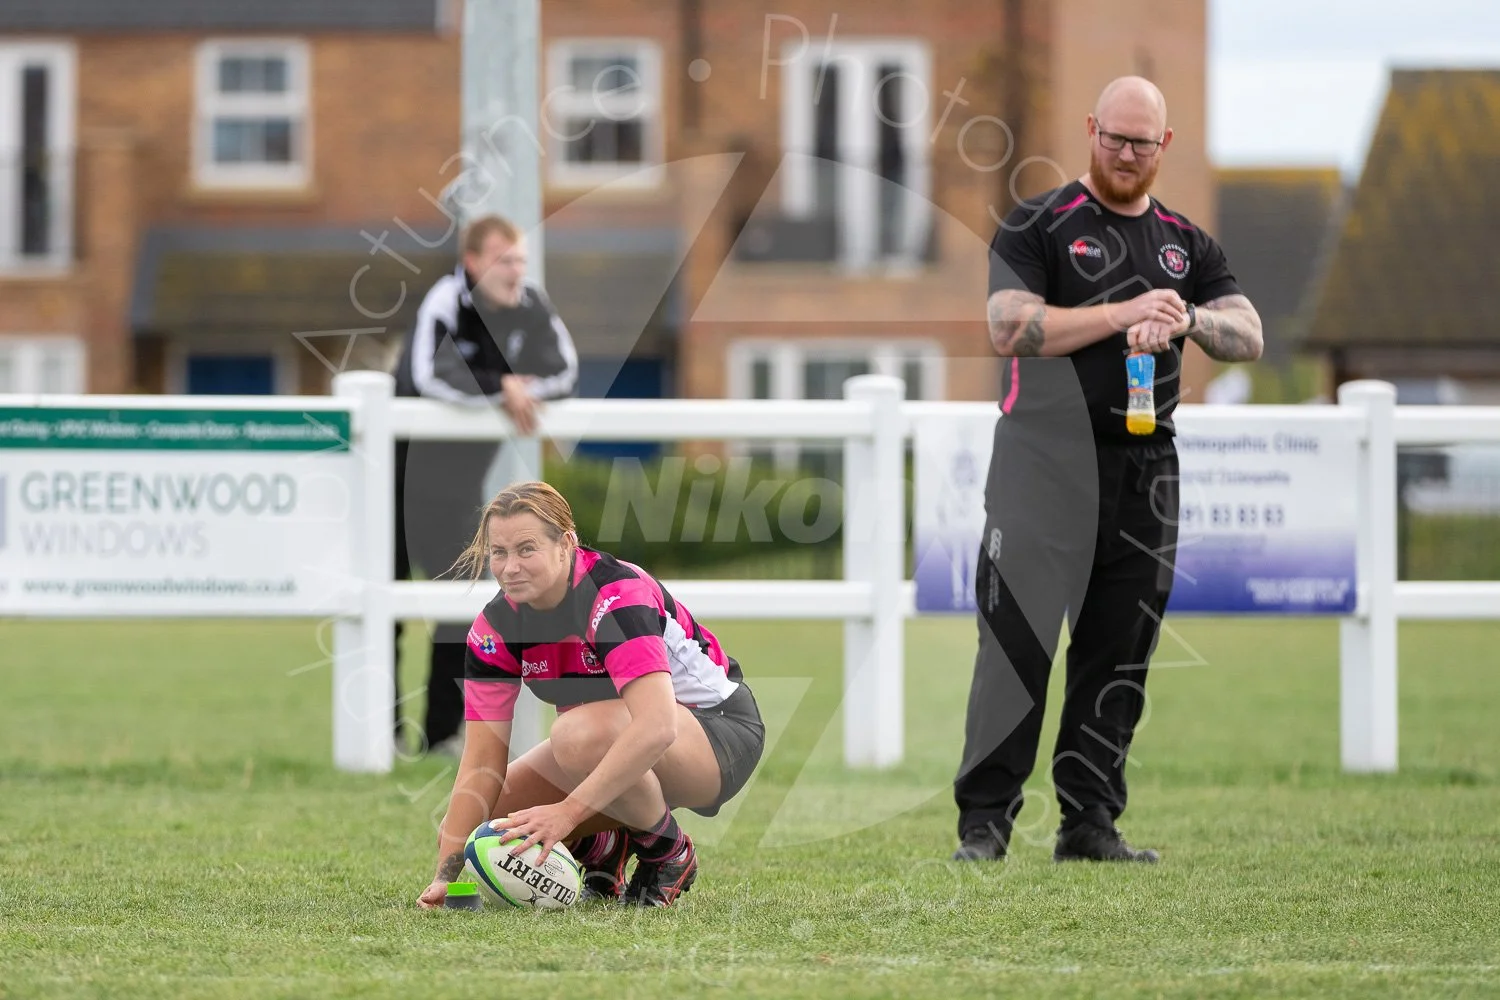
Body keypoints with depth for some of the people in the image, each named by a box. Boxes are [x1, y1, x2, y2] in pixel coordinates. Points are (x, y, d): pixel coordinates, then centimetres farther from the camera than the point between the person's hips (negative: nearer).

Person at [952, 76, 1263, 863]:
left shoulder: (1186, 245, 16)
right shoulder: (1038, 227, 2)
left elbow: (1249, 335, 5)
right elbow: (1009, 327, -13)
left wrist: (1188, 319, -17)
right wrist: (1124, 313, -19)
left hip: (1145, 473, 5)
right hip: (1045, 465, -5)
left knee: (1118, 655, 4)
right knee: (1017, 642, -9)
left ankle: (1089, 822, 9)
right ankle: (984, 821, -8)